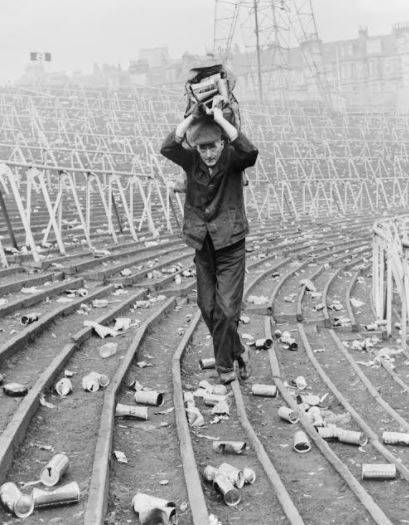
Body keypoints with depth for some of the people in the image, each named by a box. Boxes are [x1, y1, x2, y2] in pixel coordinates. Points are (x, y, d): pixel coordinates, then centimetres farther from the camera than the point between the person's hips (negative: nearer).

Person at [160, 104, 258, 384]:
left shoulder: (232, 160, -9)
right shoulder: (192, 161, -3)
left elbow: (249, 151, -32)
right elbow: (168, 148, -21)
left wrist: (220, 119, -28)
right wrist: (192, 116, -20)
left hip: (230, 245, -4)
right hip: (202, 246, 4)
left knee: (226, 308, -6)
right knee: (208, 308, 10)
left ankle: (225, 364, 16)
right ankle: (238, 352, 29)